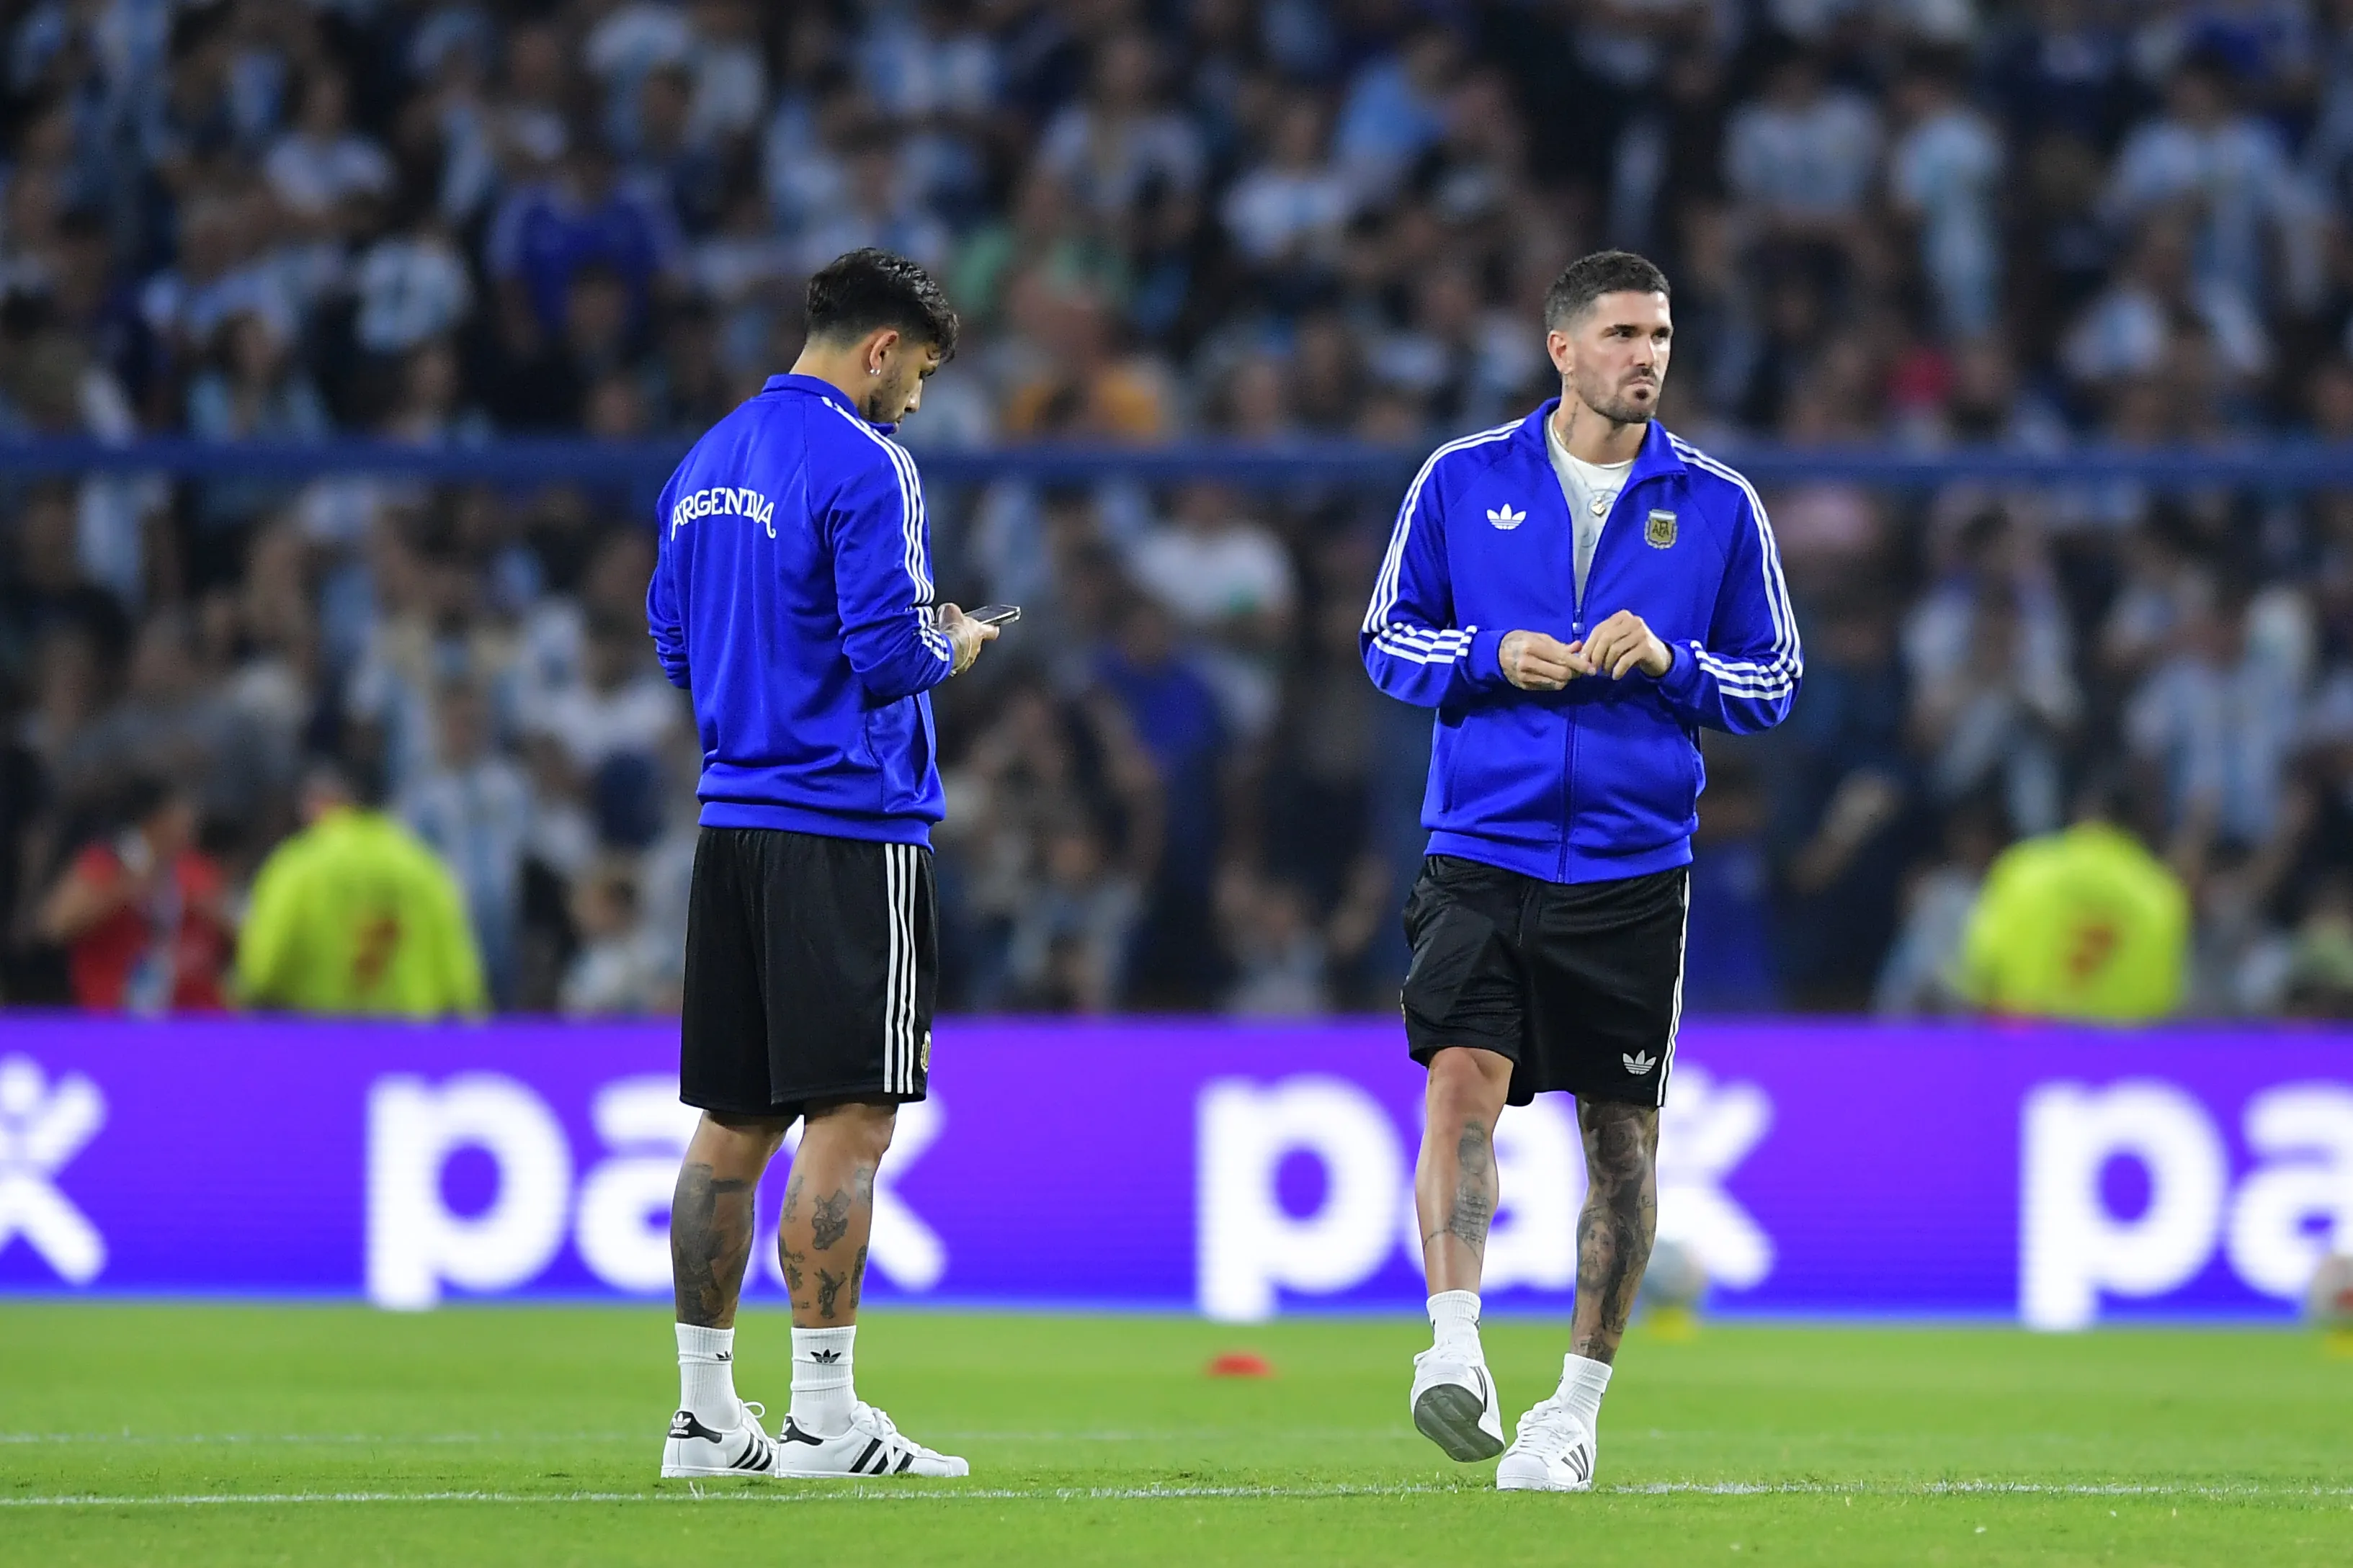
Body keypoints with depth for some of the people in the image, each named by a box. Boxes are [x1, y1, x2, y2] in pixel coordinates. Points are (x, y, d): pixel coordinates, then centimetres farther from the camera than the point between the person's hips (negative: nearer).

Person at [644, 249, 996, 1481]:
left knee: (733, 1127, 11)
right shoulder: (864, 467, -12)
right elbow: (888, 656, -18)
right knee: (848, 1123, -6)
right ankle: (824, 1419, -7)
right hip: (847, 829, -8)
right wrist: (950, 648, 3)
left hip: (733, 819, 8)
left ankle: (705, 1412, 13)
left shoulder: (703, 465, 14)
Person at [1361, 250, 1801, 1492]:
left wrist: (1670, 663, -10)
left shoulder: (1716, 505, 5)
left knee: (1621, 1133, 5)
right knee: (1462, 1078, -20)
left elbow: (1772, 684, 9)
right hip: (1481, 854, -1)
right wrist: (1491, 659, -10)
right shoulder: (1462, 481, 4)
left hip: (1632, 866, 1)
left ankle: (1578, 1405, 16)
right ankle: (1456, 1353, -27)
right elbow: (1389, 642, 9)